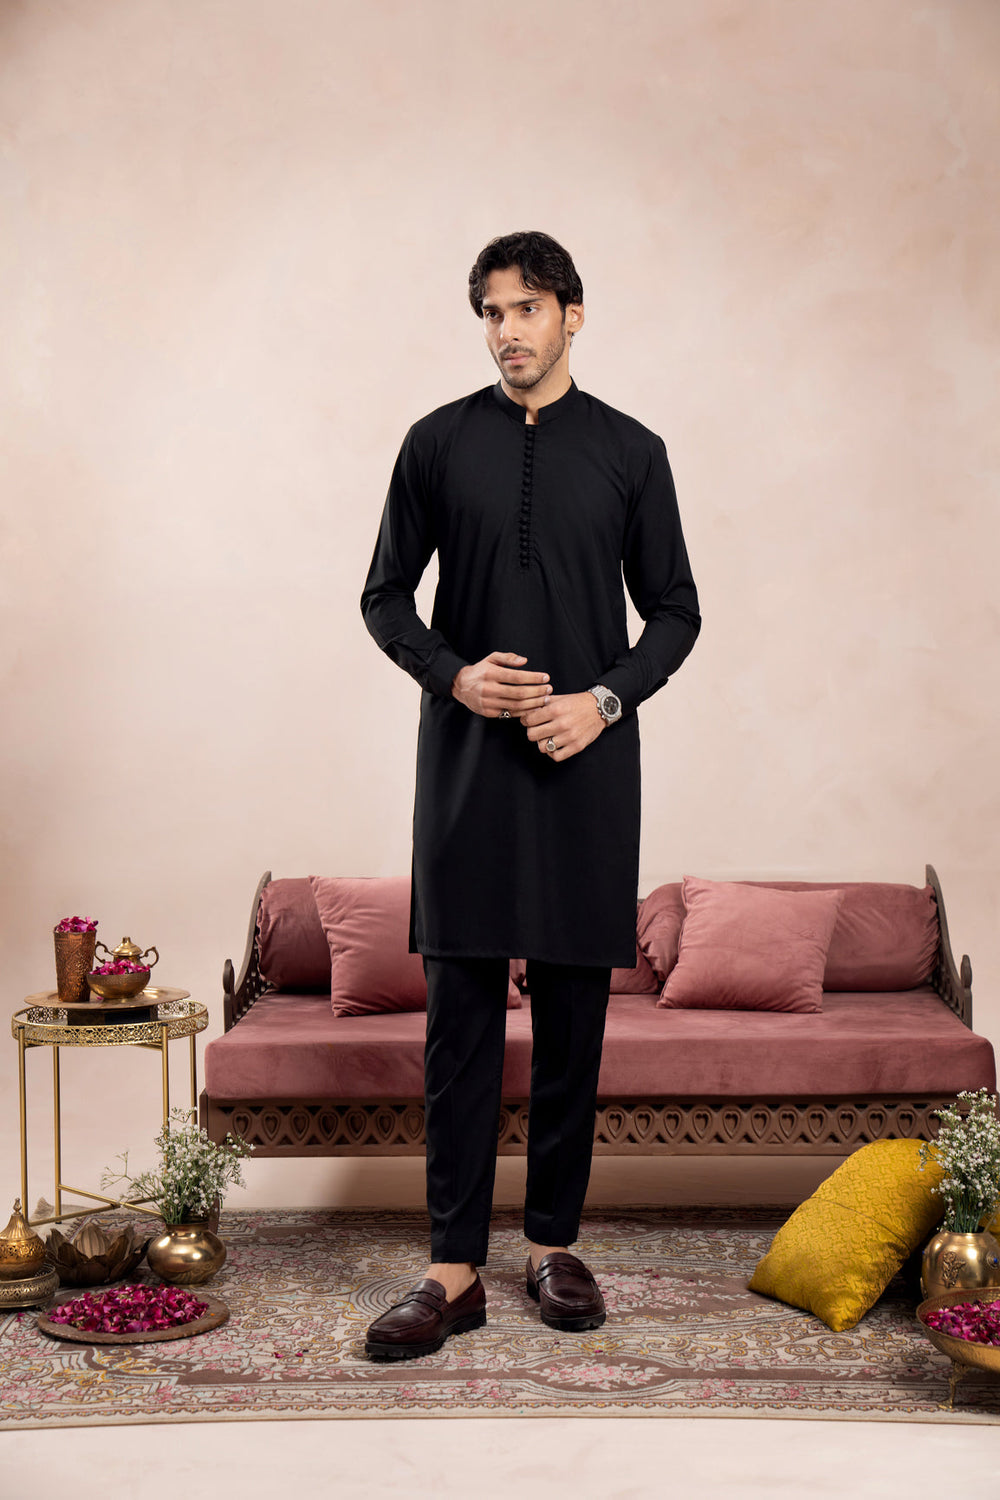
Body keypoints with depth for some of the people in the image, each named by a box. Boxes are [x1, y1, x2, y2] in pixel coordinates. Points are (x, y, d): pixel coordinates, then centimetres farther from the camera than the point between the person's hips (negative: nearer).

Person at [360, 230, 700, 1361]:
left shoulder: (630, 452, 6)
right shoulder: (439, 443, 6)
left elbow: (675, 610, 8)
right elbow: (385, 597, 9)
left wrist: (605, 698, -9)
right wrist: (453, 674, -9)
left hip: (586, 761, 0)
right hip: (466, 757, 0)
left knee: (574, 1012, 5)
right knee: (460, 1013, -1)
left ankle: (554, 1245, 19)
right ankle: (454, 1269, 4)